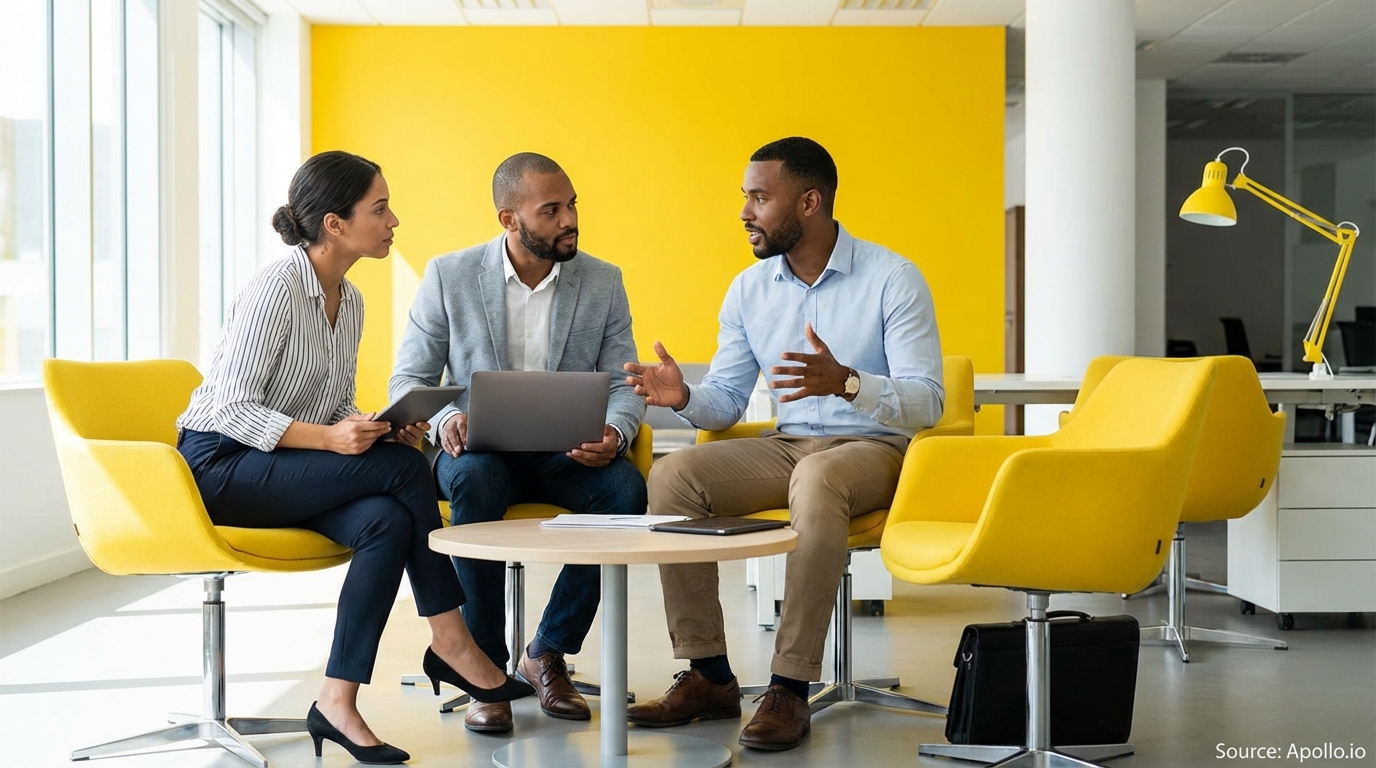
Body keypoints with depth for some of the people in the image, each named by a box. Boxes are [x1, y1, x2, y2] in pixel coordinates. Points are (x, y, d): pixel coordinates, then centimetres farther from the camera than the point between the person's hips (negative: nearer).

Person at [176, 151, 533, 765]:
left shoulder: (350, 300, 9)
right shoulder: (275, 289, -17)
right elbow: (230, 410, -20)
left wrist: (383, 430, -6)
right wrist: (327, 438, -30)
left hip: (287, 471, 8)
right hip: (219, 467, -8)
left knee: (387, 520, -24)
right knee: (403, 467, -24)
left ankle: (337, 704, -22)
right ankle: (449, 641, -10)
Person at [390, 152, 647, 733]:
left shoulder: (603, 282, 4)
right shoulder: (449, 276, -1)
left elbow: (624, 384, 2)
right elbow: (408, 379, 2)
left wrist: (614, 433, -22)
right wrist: (444, 420, -22)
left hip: (564, 454, 2)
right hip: (479, 451, -2)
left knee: (626, 489, -30)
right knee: (475, 479, -37)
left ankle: (548, 653, -12)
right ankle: (486, 666, -22)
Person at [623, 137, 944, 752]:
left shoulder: (892, 279, -9)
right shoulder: (749, 289, 7)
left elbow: (926, 403, -15)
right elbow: (726, 401, 10)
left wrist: (845, 382, -34)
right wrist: (685, 397, -14)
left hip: (872, 447, -5)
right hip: (786, 447, 5)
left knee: (816, 479, -40)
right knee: (672, 475, -20)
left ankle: (790, 688, -33)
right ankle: (709, 677, -16)